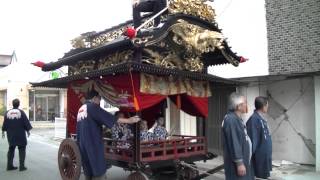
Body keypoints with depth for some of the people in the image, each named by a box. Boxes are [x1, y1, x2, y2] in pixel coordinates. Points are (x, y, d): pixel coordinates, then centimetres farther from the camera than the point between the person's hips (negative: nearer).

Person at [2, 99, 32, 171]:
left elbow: (4, 124, 8)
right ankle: (21, 166, 4)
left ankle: (9, 165, 18)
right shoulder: (21, 112, -11)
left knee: (11, 149, 15)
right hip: (20, 135, -4)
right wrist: (28, 131, 5)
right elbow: (26, 123, -8)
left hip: (11, 135, 4)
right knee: (22, 150, 5)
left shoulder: (7, 113, 0)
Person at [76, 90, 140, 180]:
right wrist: (129, 120, -10)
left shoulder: (81, 109, 16)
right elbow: (110, 118, -14)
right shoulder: (93, 107, -9)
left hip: (82, 144, 9)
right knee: (98, 171, -3)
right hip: (93, 144, -9)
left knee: (88, 171, 14)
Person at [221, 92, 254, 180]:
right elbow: (234, 143, -25)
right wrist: (239, 163, -24)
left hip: (244, 160, 10)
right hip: (237, 163, -10)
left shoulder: (237, 119, 12)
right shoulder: (231, 120, -22)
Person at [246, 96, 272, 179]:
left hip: (265, 154, 9)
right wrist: (252, 154, -19)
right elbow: (252, 138, -21)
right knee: (259, 176, 2)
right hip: (259, 155, -9)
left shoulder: (262, 118, 8)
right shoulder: (254, 119, -21)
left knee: (264, 175, 17)